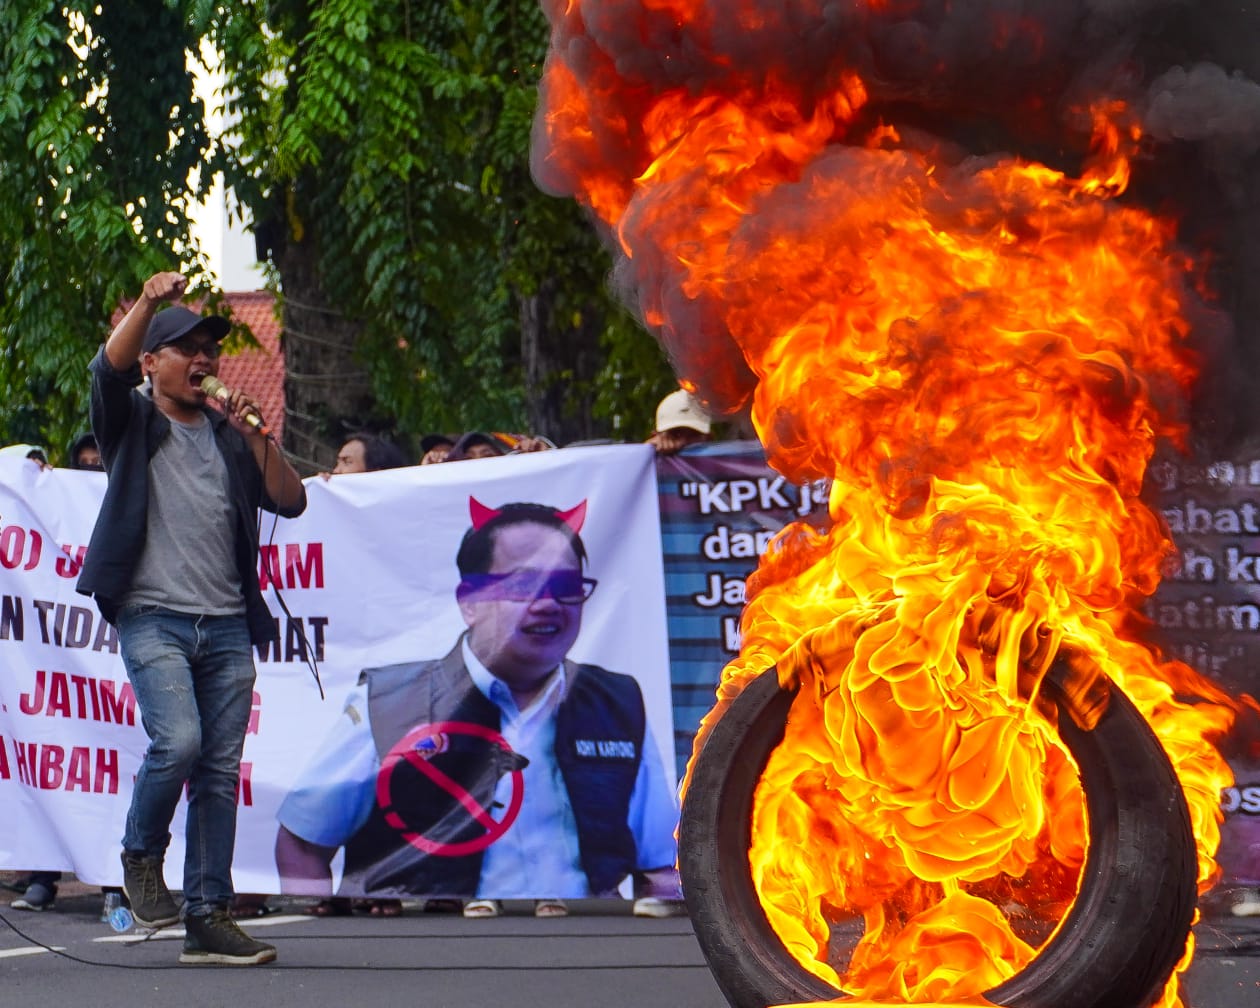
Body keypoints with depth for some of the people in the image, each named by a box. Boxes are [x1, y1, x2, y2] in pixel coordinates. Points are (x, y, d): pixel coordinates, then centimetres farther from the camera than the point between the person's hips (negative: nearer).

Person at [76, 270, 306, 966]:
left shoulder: (227, 437, 20)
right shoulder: (132, 421, 8)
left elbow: (290, 501, 12)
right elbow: (108, 369, -13)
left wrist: (256, 437, -2)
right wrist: (148, 302, -26)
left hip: (227, 624, 4)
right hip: (153, 616, -4)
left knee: (221, 770, 1)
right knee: (178, 740, -22)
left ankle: (209, 918, 5)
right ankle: (141, 854, 4)